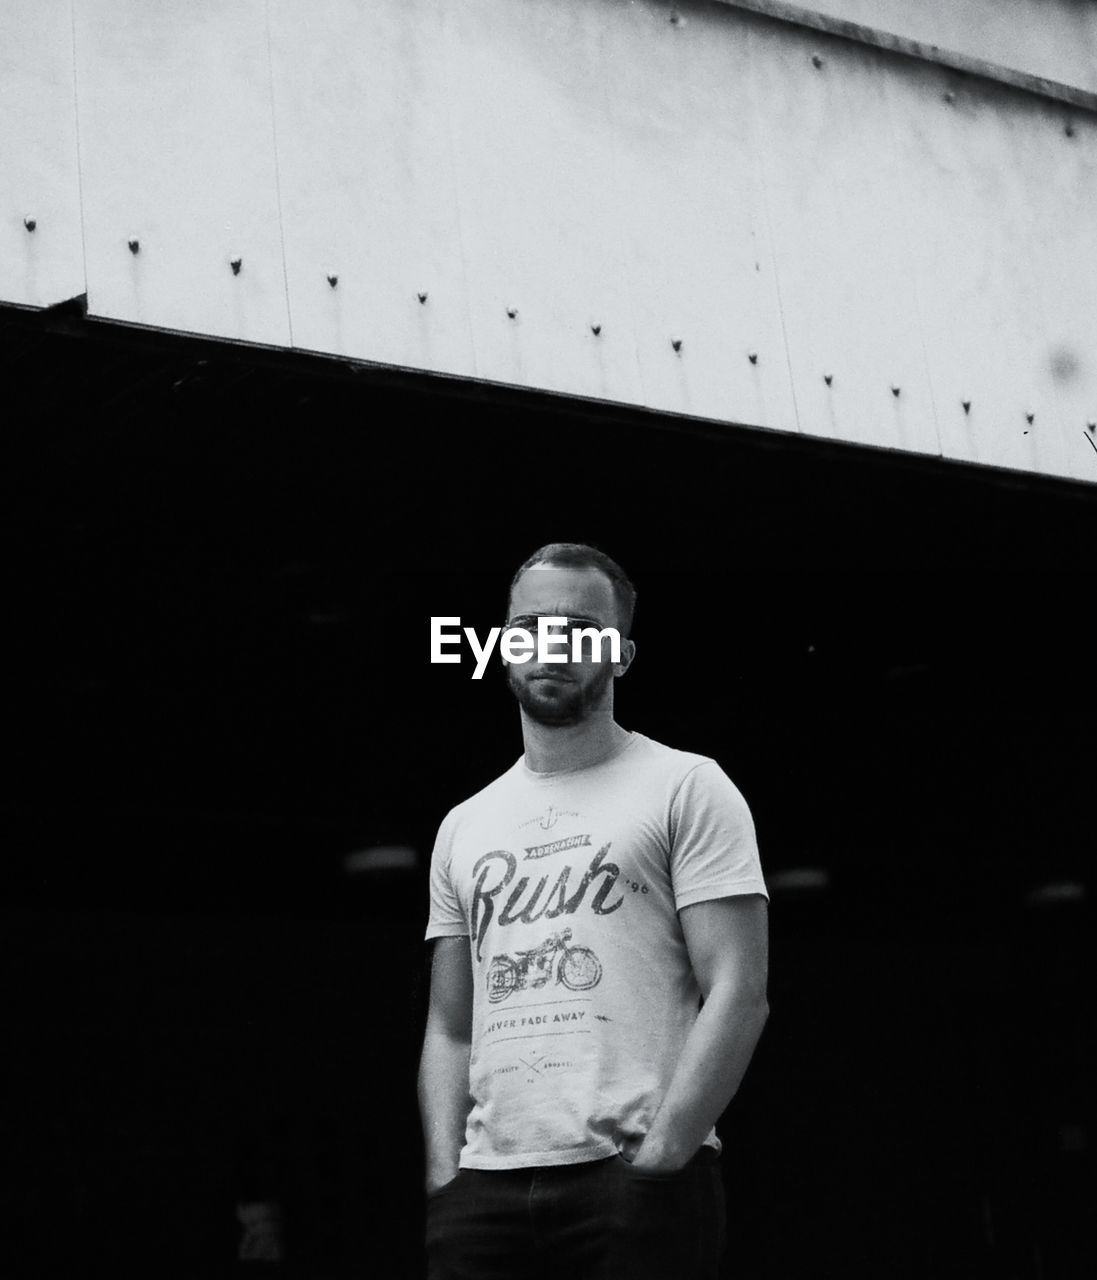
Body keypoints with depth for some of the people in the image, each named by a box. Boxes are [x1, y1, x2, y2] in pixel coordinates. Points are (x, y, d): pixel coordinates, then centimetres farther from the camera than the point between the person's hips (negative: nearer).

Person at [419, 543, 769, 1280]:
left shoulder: (686, 788, 3)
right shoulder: (465, 827, 19)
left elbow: (738, 993, -5)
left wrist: (659, 1152, -15)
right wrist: (445, 1174, 3)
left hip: (638, 1179, -4)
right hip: (485, 1188, 5)